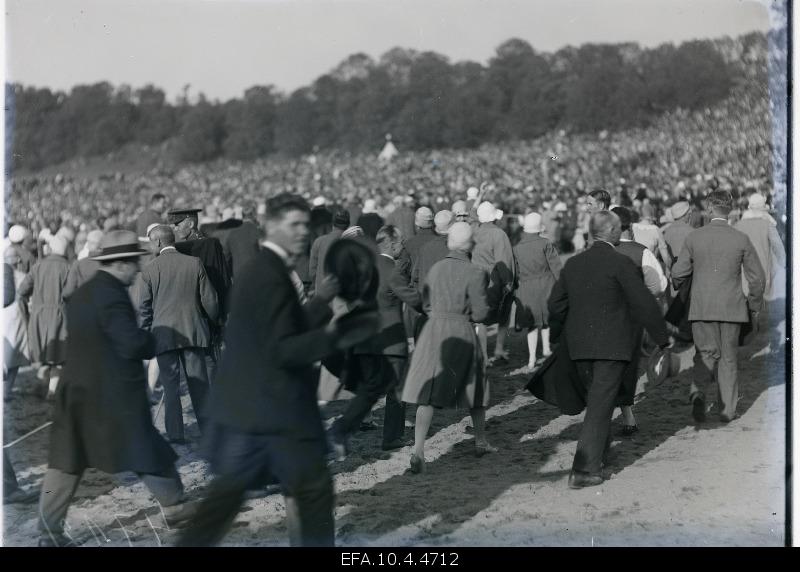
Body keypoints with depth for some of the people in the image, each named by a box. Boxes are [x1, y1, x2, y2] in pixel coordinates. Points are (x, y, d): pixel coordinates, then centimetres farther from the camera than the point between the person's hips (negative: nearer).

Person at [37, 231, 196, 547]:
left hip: (77, 389, 8)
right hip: (115, 393, -8)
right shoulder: (112, 295, -17)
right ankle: (174, 506, 23)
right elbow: (133, 344, -22)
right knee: (148, 451, 9)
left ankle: (49, 530, 8)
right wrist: (155, 342, -2)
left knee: (65, 459, 7)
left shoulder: (80, 294, 11)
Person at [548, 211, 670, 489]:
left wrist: (562, 333, 29)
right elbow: (645, 304, -11)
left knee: (596, 399, 24)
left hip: (579, 346, 6)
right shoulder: (621, 263, -10)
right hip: (611, 345, -6)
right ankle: (584, 470, -8)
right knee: (600, 406, -4)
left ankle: (600, 451, 38)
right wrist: (663, 338, 0)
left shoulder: (573, 264, 8)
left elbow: (555, 304, 12)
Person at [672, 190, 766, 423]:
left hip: (701, 307, 0)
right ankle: (728, 409, 14)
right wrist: (754, 307, 13)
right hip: (731, 307, 0)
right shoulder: (741, 240, -4)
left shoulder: (694, 238, -4)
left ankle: (698, 391, -17)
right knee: (728, 357, 12)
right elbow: (757, 278, -1)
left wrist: (680, 291, 22)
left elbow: (678, 274, -1)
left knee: (706, 353, 9)